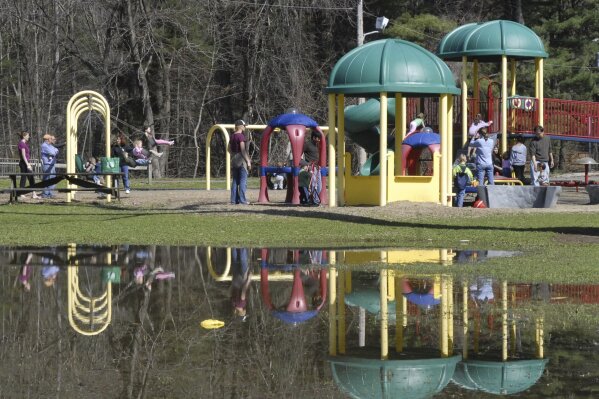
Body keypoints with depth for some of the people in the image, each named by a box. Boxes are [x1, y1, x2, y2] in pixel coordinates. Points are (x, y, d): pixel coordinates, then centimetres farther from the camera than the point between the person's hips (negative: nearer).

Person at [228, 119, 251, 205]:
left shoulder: (232, 136, 11)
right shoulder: (241, 136, -14)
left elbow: (229, 149, 15)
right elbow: (243, 150, -18)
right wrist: (248, 161, -15)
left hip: (234, 160, 8)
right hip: (242, 159, -8)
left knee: (235, 181, 11)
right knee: (243, 180, -5)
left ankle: (234, 199, 11)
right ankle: (242, 200, -8)